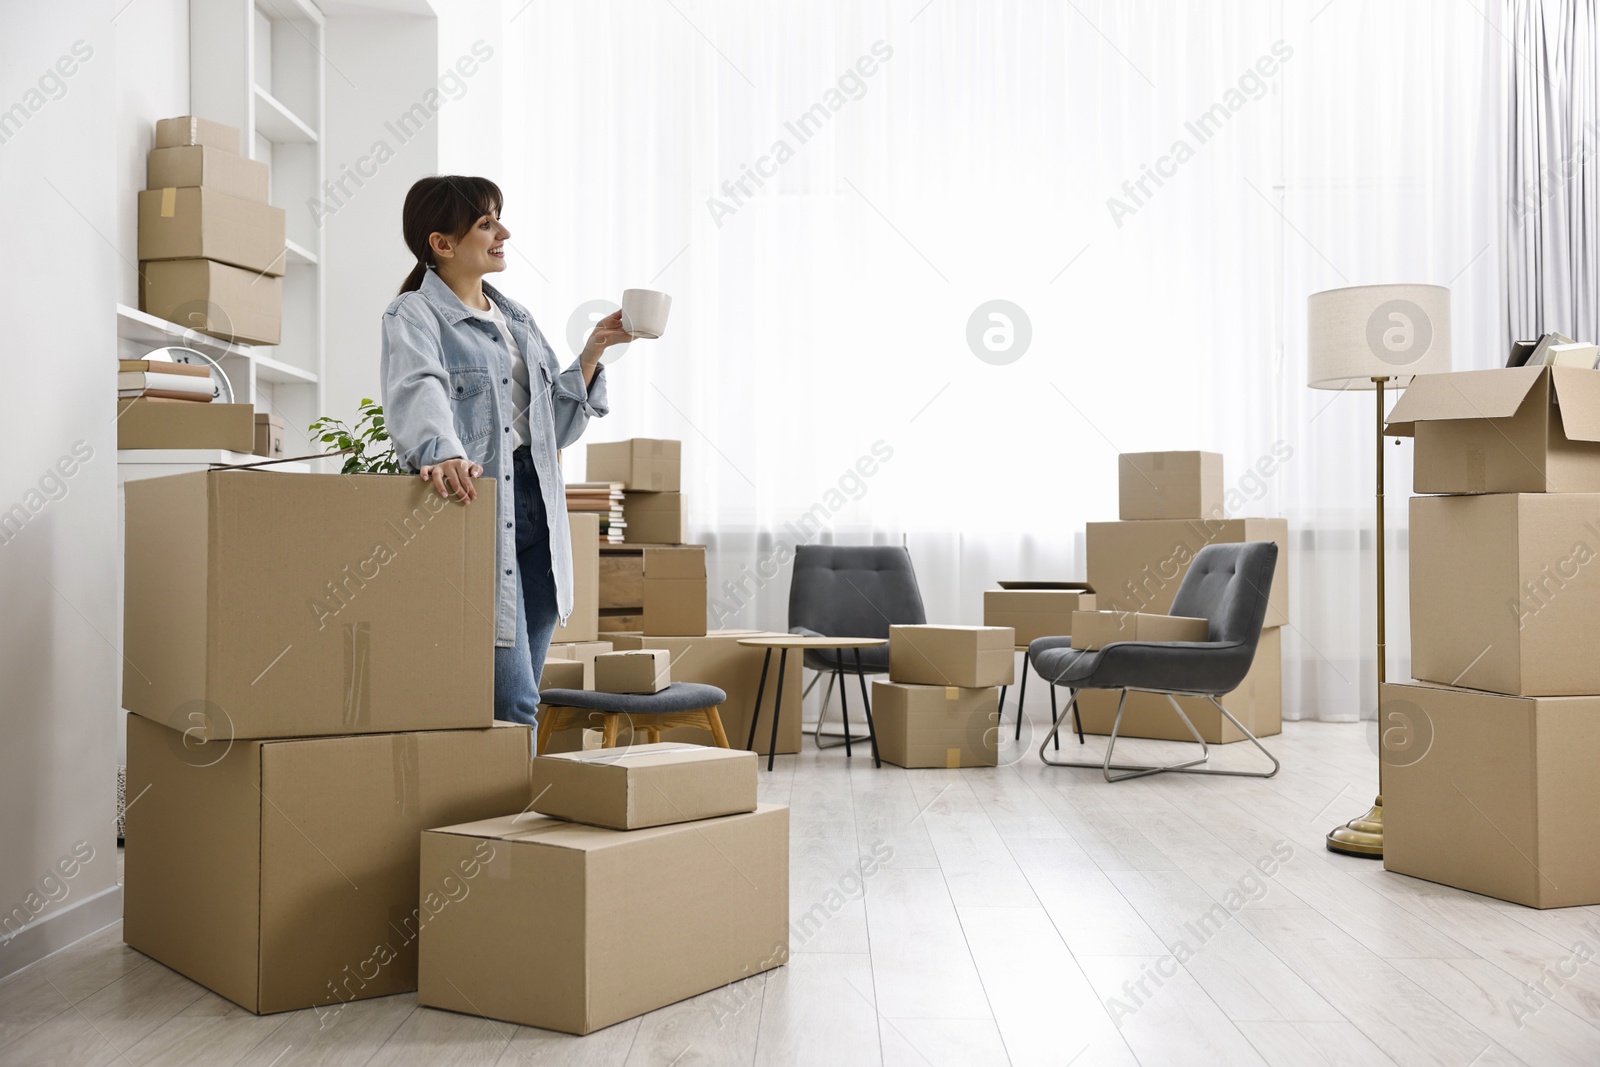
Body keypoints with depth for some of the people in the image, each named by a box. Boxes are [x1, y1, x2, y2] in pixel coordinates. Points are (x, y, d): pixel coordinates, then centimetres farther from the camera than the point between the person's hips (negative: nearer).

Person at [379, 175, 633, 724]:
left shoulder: (517, 318, 19)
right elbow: (418, 395, -26)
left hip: (536, 505, 7)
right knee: (512, 705, -10)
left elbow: (556, 426, 19)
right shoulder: (413, 316, -4)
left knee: (516, 699, 11)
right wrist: (442, 452, -46)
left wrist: (592, 353, 8)